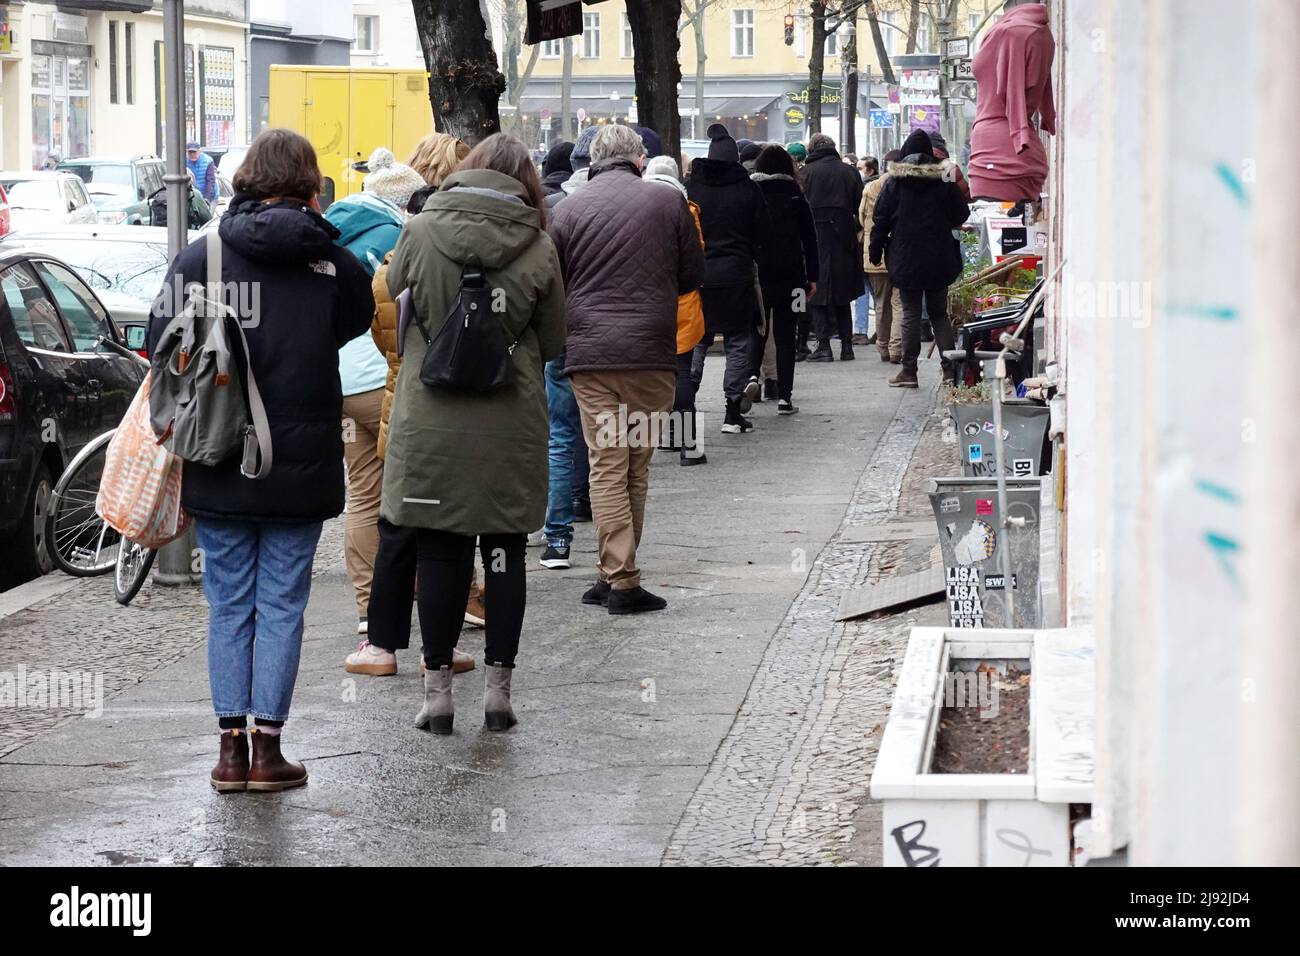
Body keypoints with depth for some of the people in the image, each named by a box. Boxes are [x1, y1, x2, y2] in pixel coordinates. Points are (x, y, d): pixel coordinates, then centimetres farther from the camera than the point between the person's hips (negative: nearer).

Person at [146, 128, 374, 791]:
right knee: (282, 606, 7)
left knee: (229, 606, 10)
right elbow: (356, 325, 10)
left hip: (217, 466, 1)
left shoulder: (200, 259, -5)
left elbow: (164, 353, -4)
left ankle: (231, 748, 10)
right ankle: (268, 746, 6)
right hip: (301, 466, -1)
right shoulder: (333, 264, -5)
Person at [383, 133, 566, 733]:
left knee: (439, 553, 7)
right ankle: (498, 687, 13)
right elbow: (552, 343, 5)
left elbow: (391, 291, 12)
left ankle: (438, 689, 10)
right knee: (504, 551, 10)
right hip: (512, 421, 0)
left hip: (432, 419, 0)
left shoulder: (421, 232, -4)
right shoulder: (539, 248, -3)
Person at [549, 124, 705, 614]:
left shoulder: (568, 209, 1)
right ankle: (619, 575, 11)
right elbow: (693, 274, 9)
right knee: (637, 465, 10)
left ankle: (619, 577, -5)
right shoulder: (665, 202, 1)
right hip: (651, 353, 0)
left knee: (606, 466, 1)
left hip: (589, 354, 0)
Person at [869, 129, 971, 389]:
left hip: (905, 259, -1)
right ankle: (950, 366, 3)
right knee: (939, 313, 11)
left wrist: (875, 251, 6)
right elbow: (961, 214, 4)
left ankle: (908, 371, 1)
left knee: (910, 314, 2)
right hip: (939, 260, 2)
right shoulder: (943, 180, -1)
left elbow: (880, 219, -3)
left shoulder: (895, 182, -4)